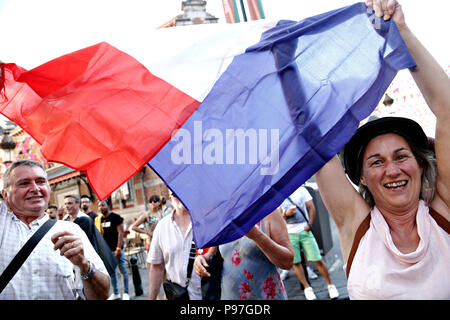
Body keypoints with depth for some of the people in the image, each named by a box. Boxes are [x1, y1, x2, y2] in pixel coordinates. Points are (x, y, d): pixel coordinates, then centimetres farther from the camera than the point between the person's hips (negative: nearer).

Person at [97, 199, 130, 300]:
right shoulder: (100, 219, 10)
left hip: (116, 249, -6)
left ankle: (126, 293, 7)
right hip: (106, 250, 6)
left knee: (122, 270, -1)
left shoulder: (115, 217, -6)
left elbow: (120, 232, -9)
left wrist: (118, 248, -16)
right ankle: (115, 293, 19)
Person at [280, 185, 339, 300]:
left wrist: (309, 224, -7)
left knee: (318, 260, -2)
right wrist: (286, 214, -14)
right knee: (296, 262, 2)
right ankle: (307, 288, 15)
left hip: (305, 231, -1)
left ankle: (330, 285, 11)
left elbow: (312, 208, 5)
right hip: (290, 234, 1)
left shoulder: (301, 190, 5)